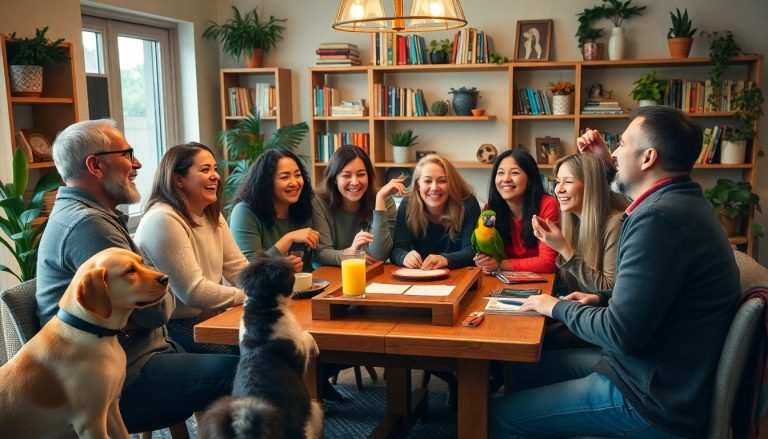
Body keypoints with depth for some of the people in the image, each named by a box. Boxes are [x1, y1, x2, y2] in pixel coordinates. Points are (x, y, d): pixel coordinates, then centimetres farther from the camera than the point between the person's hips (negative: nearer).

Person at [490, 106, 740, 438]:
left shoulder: (660, 217, -27)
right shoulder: (681, 201, 8)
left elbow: (620, 333, -26)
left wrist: (559, 308, -9)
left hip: (654, 400, -10)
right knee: (528, 366, 20)